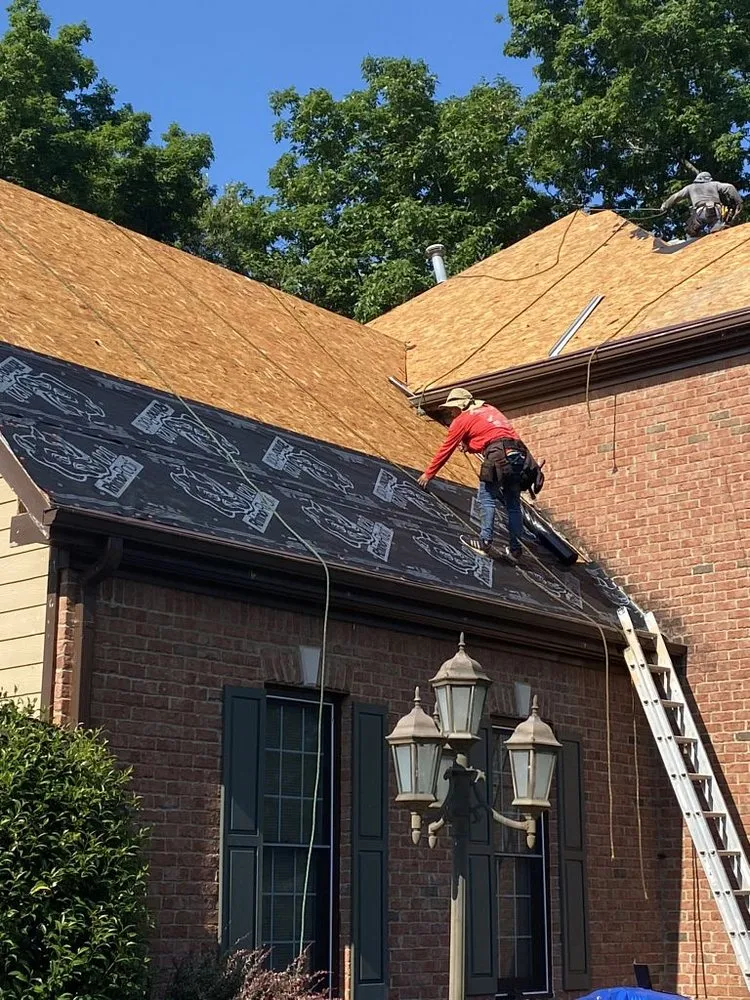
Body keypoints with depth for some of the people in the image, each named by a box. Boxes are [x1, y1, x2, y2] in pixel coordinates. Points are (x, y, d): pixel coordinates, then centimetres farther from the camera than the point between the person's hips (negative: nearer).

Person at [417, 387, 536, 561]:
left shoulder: (462, 420, 11)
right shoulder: (489, 409, 32)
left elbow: (445, 450, 15)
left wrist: (428, 474, 23)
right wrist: (469, 446, 27)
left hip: (499, 455, -7)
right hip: (519, 452, 7)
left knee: (487, 498, -3)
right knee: (513, 504, 9)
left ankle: (485, 541, -13)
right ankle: (515, 548, 8)